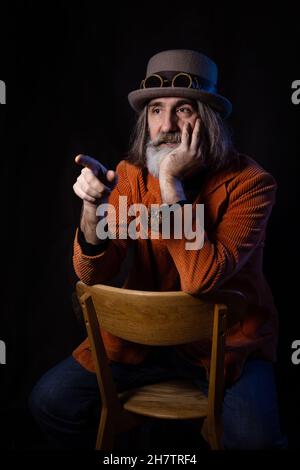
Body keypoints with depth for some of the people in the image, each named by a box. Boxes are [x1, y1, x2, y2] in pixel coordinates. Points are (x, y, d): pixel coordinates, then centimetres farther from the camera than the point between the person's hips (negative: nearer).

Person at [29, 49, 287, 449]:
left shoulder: (250, 182, -17)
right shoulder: (130, 174, -6)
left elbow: (201, 279, -28)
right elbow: (93, 275, -12)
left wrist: (170, 183, -29)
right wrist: (93, 208, -31)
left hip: (227, 339, -2)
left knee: (252, 437, -27)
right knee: (50, 400, -4)